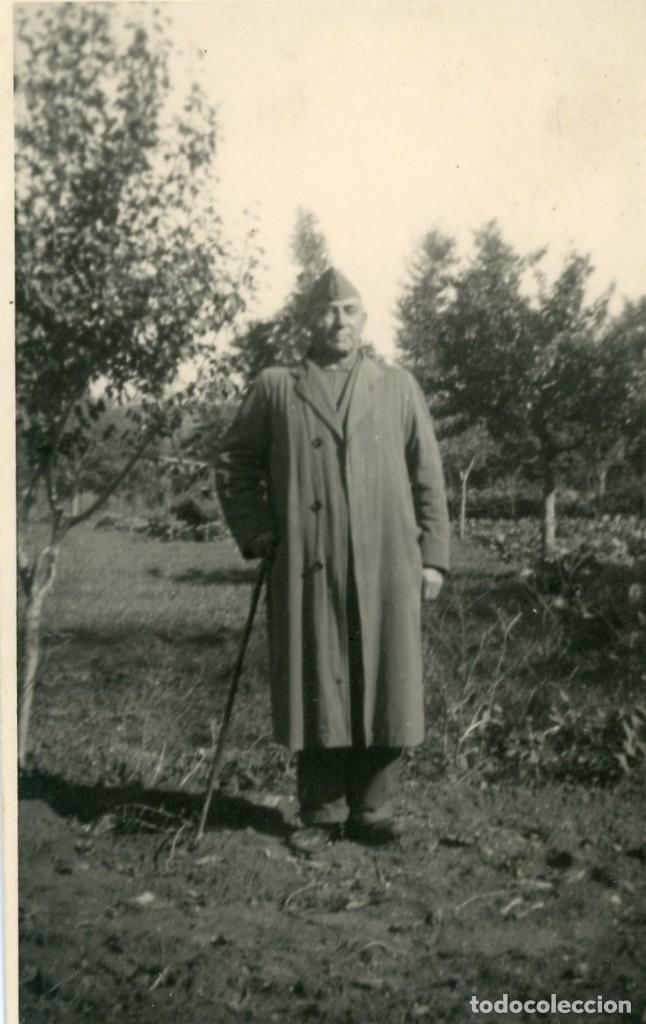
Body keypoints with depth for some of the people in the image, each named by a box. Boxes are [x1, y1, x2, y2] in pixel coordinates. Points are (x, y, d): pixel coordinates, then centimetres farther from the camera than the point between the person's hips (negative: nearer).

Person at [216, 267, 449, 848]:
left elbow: (428, 478, 11)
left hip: (386, 567, 1)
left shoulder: (400, 388, 14)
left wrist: (433, 556, 4)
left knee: (385, 689, 3)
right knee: (317, 691, 4)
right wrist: (257, 534, 0)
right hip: (306, 570, -1)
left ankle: (372, 811, 18)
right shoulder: (275, 389, 10)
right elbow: (234, 465, 12)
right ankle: (322, 812, 19)